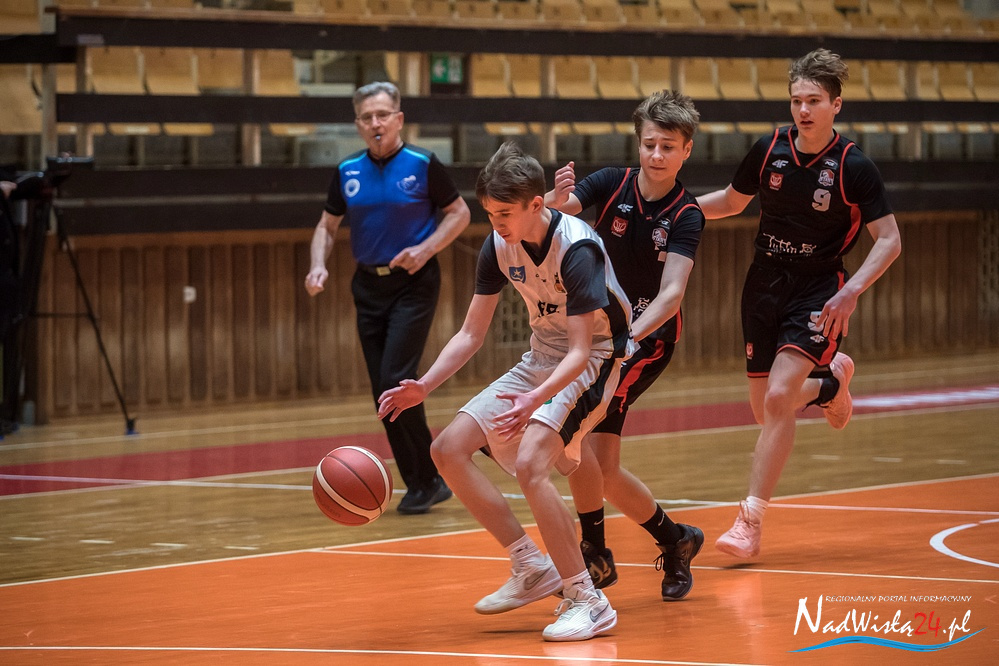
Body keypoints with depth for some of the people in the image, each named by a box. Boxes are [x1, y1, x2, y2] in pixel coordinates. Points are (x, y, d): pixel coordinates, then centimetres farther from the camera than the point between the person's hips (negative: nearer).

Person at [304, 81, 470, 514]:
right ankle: (421, 484, 12)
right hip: (369, 285, 5)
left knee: (396, 380, -16)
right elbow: (327, 226, 14)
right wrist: (318, 267, -5)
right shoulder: (347, 173, 5)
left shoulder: (422, 165, -7)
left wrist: (425, 250, -14)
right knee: (383, 392, 4)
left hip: (413, 284, -5)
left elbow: (460, 213, 0)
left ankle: (427, 479, -4)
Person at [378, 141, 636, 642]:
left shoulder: (578, 250, -26)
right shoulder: (499, 246, -5)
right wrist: (424, 386, -12)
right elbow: (471, 334, 3)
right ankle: (532, 568, 7)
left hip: (595, 360, -8)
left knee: (529, 464, -29)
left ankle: (587, 601, -23)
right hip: (542, 357, 8)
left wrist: (536, 399, -46)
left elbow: (580, 352, -29)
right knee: (448, 448, -1)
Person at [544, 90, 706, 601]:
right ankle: (674, 542, 18)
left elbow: (672, 291, -25)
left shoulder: (685, 217, -12)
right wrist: (555, 200, -46)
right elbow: (554, 212, -21)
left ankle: (594, 555, -5)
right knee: (601, 469, -1)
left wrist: (630, 335, -42)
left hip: (647, 337, -4)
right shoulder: (612, 184, -5)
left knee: (575, 437, -20)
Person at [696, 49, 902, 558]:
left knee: (778, 398, -20)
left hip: (818, 289, -5)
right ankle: (832, 381, 43)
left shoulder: (854, 167, -13)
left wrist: (850, 292, -23)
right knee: (765, 410, 9)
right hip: (765, 284, 5)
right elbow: (732, 200, 15)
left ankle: (750, 522, -16)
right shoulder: (769, 150, -3)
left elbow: (889, 240, -9)